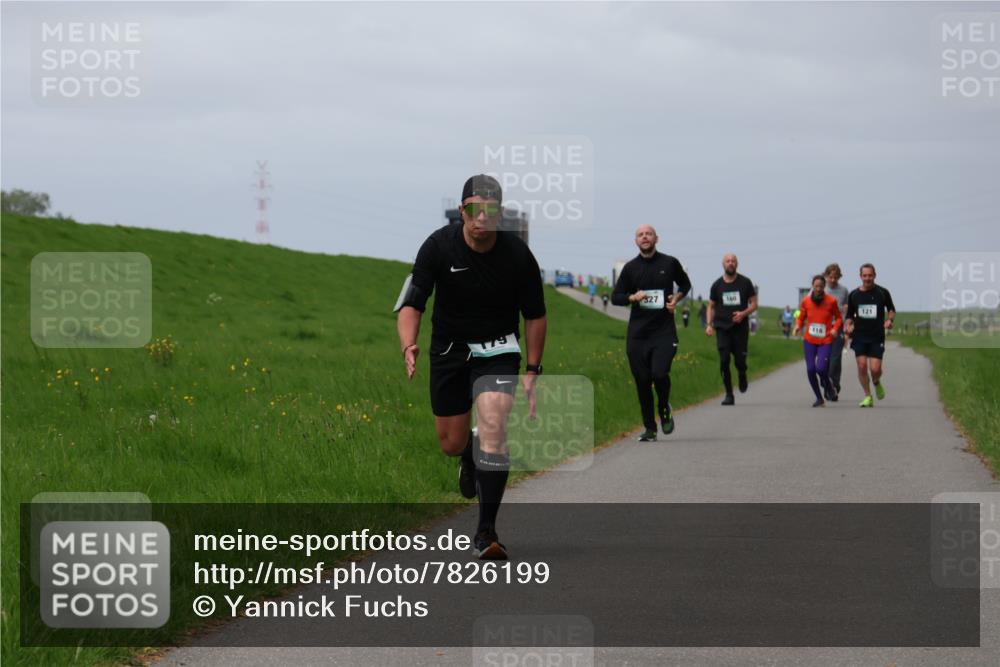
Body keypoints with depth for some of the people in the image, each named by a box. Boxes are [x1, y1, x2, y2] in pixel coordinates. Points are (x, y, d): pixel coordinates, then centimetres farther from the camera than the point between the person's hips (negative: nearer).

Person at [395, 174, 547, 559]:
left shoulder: (517, 255, -13)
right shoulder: (439, 247, -16)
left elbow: (535, 315, 0)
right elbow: (411, 304, -18)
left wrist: (532, 371, -2)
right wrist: (408, 346, -37)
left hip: (498, 350, -1)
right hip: (449, 350, 1)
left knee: (493, 426, -23)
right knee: (451, 444, 7)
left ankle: (486, 531, -17)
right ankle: (470, 458, 49)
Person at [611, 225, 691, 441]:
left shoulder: (670, 263, 4)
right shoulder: (630, 268, 6)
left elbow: (685, 284, 21)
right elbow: (616, 297, 10)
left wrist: (676, 298, 1)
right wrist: (633, 297, -10)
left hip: (664, 331, -2)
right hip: (637, 332, 2)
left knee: (659, 373, -19)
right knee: (642, 381, 2)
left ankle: (664, 408, 12)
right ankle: (649, 428, 13)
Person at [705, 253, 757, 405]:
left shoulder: (745, 283, 2)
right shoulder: (717, 285, 6)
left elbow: (754, 304, 5)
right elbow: (711, 306, 13)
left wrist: (744, 313, -15)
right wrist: (709, 325, 0)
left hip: (740, 327, -1)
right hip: (722, 328, 1)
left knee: (740, 361, -3)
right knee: (724, 361, -8)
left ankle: (742, 376, 34)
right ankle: (729, 394, -2)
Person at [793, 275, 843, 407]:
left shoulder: (831, 301, -4)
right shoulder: (806, 301, 1)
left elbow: (838, 317, 7)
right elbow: (801, 318, 13)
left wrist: (835, 328, -12)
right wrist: (798, 326, -8)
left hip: (825, 341, -3)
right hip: (809, 341, 3)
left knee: (821, 368, -17)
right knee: (810, 369, -5)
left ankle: (828, 386, 18)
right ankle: (819, 398, 13)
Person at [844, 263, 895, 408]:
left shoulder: (882, 293, 1)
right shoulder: (853, 295, 5)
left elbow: (891, 309, 15)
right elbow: (850, 315, 15)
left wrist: (889, 320, -5)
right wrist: (848, 326, -4)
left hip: (877, 337, -1)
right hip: (859, 337, 1)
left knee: (875, 369, -9)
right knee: (862, 366, -10)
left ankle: (877, 383, 27)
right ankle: (868, 396, 6)